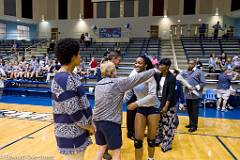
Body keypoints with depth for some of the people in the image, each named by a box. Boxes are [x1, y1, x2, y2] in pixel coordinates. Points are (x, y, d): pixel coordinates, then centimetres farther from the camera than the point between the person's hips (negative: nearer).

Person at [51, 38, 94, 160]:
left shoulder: (71, 76, 8)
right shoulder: (64, 80, -22)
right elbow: (73, 111, -23)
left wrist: (89, 123, 10)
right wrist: (89, 127, -10)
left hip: (77, 131, 9)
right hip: (71, 135, -9)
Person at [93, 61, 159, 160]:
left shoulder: (98, 84, 7)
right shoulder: (117, 82, -13)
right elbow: (136, 78, -12)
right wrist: (154, 71, -3)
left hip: (97, 121, 7)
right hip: (110, 122, -7)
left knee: (101, 149, 21)